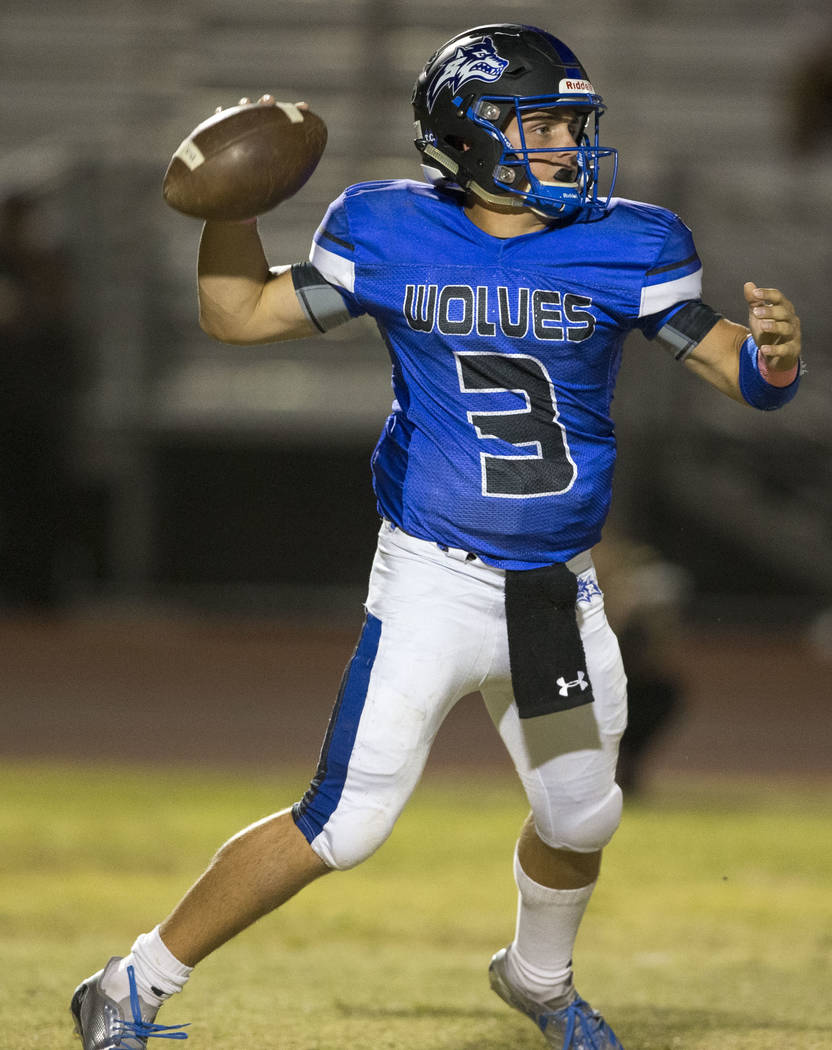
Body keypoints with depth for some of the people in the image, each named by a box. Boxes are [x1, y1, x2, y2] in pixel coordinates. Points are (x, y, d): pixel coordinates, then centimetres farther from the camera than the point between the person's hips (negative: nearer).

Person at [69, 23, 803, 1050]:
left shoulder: (623, 246, -3)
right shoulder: (390, 235, -6)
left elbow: (731, 365, -4)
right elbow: (238, 315, 3)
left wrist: (771, 354, -27)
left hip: (559, 595, 4)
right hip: (433, 580, -4)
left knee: (580, 817, 18)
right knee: (344, 825, -11)